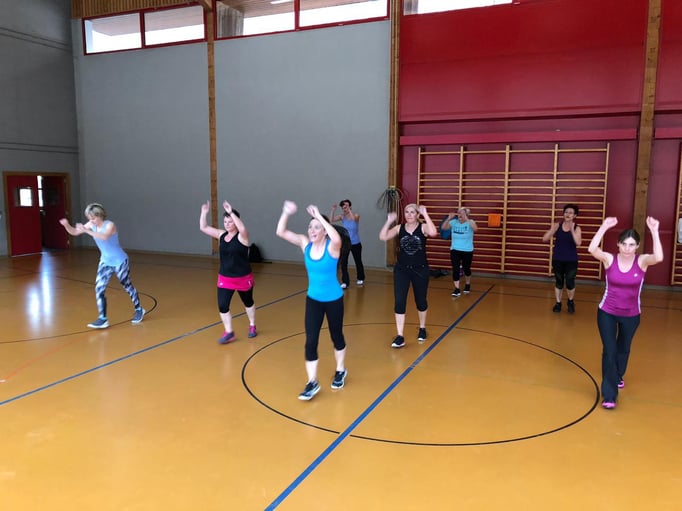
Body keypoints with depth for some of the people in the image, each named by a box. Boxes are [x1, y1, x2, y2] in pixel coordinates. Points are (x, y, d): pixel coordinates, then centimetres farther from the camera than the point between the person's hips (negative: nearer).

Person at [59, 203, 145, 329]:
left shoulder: (110, 225, -24)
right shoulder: (91, 225, -6)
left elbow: (104, 237, -44)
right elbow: (74, 232, -5)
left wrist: (87, 231, -48)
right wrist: (66, 225, -24)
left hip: (120, 262, -5)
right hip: (105, 262, 5)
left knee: (127, 286, 10)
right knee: (99, 289, -8)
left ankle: (139, 310, 31)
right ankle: (102, 319, -4)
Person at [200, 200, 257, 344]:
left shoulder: (242, 236, -16)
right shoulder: (221, 234, 1)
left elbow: (242, 228, -40)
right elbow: (203, 228, 2)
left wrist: (231, 212, -44)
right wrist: (204, 213, -12)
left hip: (243, 278, -4)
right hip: (225, 278, 4)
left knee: (248, 302, 18)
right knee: (222, 306, -4)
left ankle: (252, 326, 40)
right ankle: (229, 333, 11)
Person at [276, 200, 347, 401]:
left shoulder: (332, 247, -20)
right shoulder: (305, 244, -6)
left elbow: (337, 238, -45)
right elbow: (281, 232, -9)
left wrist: (319, 216, -41)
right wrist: (286, 213, -24)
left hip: (333, 299, -3)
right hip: (313, 299, 3)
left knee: (336, 336, 16)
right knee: (311, 340, -3)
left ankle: (340, 371, 39)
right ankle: (312, 382, 7)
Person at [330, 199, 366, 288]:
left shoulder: (356, 215, -14)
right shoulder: (342, 216, -5)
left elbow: (354, 219, -38)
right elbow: (331, 220, -17)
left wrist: (348, 209, -37)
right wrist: (333, 210, -28)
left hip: (356, 243, -2)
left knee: (358, 262, 15)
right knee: (343, 262, -12)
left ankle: (360, 278, 38)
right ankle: (345, 282, -8)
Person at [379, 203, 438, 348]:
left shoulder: (423, 227, -8)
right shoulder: (399, 228, -1)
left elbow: (433, 233, -31)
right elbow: (383, 237, -12)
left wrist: (425, 215, -27)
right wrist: (389, 221, -18)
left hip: (420, 269, -1)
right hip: (401, 269, 2)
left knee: (420, 301, 15)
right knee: (399, 302, -7)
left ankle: (422, 328, 39)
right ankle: (400, 336, -1)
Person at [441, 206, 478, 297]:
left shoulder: (470, 222, -9)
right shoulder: (454, 222, -4)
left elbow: (475, 229, -30)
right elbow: (443, 228, -15)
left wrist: (467, 219, -38)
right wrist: (449, 218, -27)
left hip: (467, 251, -1)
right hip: (455, 250, 1)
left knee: (466, 269, 15)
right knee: (455, 269, -7)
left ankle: (467, 285, 40)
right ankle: (457, 289, -1)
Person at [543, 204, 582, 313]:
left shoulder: (576, 228, -6)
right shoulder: (557, 225, -2)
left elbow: (578, 243, -22)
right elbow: (544, 239, -8)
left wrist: (572, 230, -28)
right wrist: (553, 229, -23)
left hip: (571, 260, -1)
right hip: (557, 259, 1)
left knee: (570, 283, -3)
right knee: (558, 282, 9)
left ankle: (570, 302, 25)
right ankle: (558, 303, 25)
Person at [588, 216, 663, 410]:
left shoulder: (642, 261, -14)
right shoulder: (609, 259, -15)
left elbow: (659, 257, -36)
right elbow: (592, 249, -34)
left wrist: (654, 232, -40)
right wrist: (604, 227, -38)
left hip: (631, 315, 2)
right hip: (607, 313, -2)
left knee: (623, 349, 23)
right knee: (609, 351, -6)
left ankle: (618, 376, 53)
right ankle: (609, 395, 3)